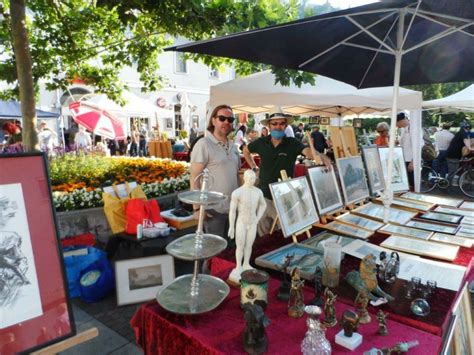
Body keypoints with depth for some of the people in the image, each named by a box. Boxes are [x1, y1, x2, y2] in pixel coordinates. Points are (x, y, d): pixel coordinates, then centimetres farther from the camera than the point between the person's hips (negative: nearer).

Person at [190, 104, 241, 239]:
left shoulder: (233, 146, 11)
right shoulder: (203, 144, -11)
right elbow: (194, 178, -14)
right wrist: (197, 208, -18)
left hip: (233, 208, 7)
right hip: (213, 208, -7)